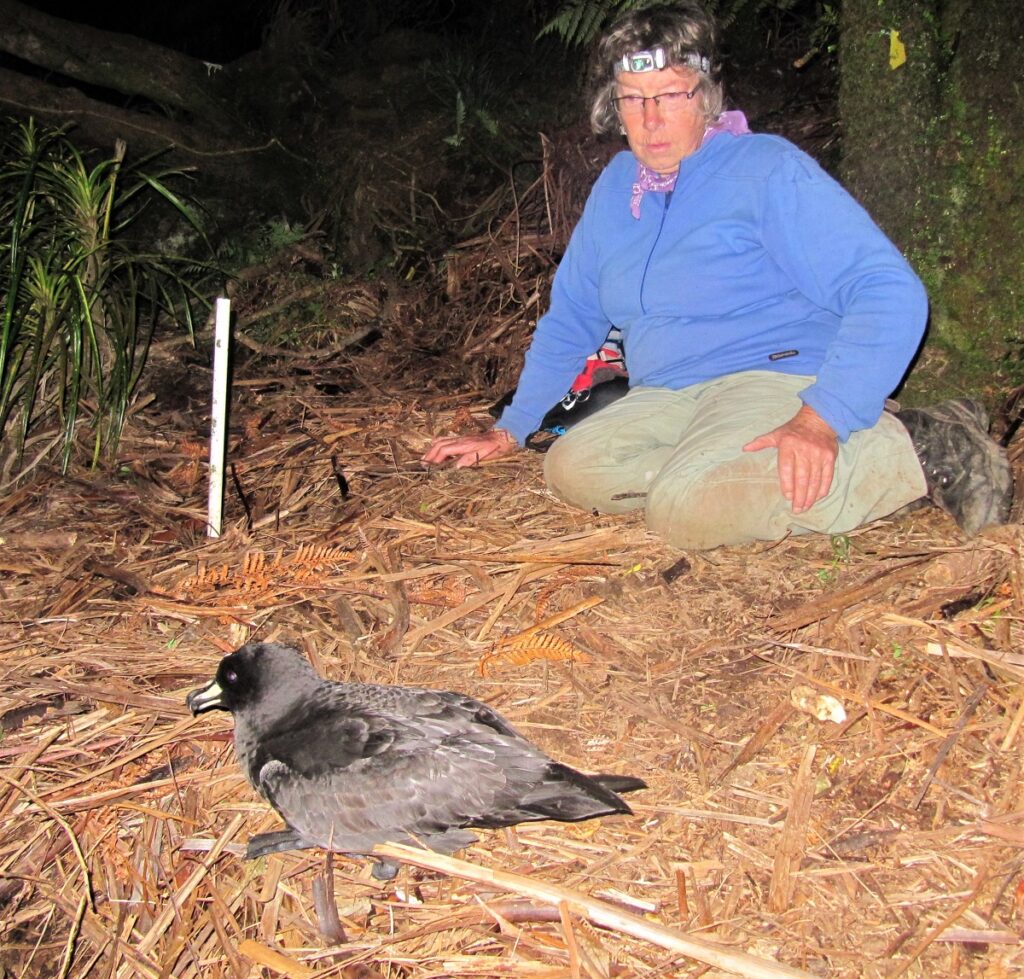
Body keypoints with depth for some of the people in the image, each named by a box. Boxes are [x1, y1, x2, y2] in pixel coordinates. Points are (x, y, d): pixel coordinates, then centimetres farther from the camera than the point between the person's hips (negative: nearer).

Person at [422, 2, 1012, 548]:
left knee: (688, 507, -35)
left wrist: (821, 418, -30)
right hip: (669, 399, 7)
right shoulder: (617, 185, 13)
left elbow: (890, 292, -17)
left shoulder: (769, 169, -8)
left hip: (779, 377, -7)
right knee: (570, 466, -18)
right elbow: (569, 320, 22)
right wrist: (510, 431, 16)